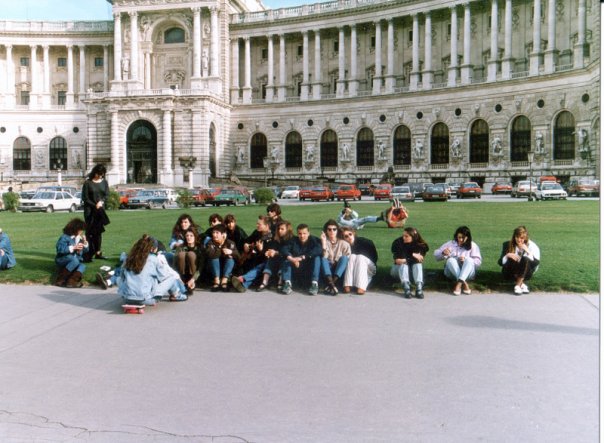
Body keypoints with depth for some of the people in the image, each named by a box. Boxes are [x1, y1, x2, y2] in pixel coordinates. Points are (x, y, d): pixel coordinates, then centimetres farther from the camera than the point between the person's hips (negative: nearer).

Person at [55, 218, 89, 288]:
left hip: (76, 261, 5)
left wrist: (85, 243, -3)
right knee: (75, 260, -36)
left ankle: (71, 281, -47)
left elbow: (85, 251, 14)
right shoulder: (65, 237, -9)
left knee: (83, 266, -26)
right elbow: (60, 249, -23)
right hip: (62, 260, -5)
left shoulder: (80, 238, 11)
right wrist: (73, 248, -28)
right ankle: (60, 280, -25)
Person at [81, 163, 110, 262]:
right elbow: (85, 198, -5)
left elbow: (107, 195, 6)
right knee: (90, 232, -7)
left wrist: (101, 202, -13)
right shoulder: (88, 183, -4)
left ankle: (98, 252, 14)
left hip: (100, 210, 4)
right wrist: (95, 205, -12)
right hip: (90, 210, -4)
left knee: (99, 231, 6)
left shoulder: (104, 182, 9)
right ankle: (88, 255, -8)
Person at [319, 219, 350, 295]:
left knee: (344, 257, -26)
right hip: (328, 271, 0)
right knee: (323, 259, -27)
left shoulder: (344, 244, 3)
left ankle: (330, 285, -38)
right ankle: (332, 285, -48)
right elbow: (324, 258, -13)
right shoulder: (324, 241, 2)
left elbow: (347, 259, -2)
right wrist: (324, 243, -22)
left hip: (340, 272, 0)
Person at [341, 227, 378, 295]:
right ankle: (347, 285, -36)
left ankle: (361, 287, -43)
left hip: (369, 269, -1)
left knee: (360, 257, -29)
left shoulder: (364, 242, -15)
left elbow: (374, 257, -9)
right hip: (354, 270, 1)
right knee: (352, 256, -25)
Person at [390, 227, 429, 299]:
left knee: (418, 265, -28)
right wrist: (413, 255, -30)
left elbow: (420, 259, -22)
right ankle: (406, 287, -52)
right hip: (399, 269, -1)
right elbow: (398, 260, -26)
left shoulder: (420, 245, -12)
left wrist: (405, 259, -28)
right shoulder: (397, 242, -16)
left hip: (414, 268, 1)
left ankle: (419, 287, -46)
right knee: (403, 264, -32)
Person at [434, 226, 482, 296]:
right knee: (450, 260, -30)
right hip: (452, 272, 1)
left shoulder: (473, 246, 5)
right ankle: (464, 283, -42)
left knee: (469, 260, -30)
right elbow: (436, 255, 4)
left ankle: (459, 283, -48)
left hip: (468, 273, -1)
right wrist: (443, 253, -20)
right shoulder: (450, 244, 7)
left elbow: (478, 262, -4)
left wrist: (466, 259, -23)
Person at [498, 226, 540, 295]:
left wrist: (527, 251, -28)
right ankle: (522, 284, -22)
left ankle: (518, 285, -27)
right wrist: (507, 255, -26)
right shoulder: (507, 245, -4)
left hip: (525, 274, 0)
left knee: (525, 259, -30)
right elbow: (500, 262, -7)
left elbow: (536, 263, -18)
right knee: (511, 260, -30)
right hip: (510, 274, 0)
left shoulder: (531, 246, -7)